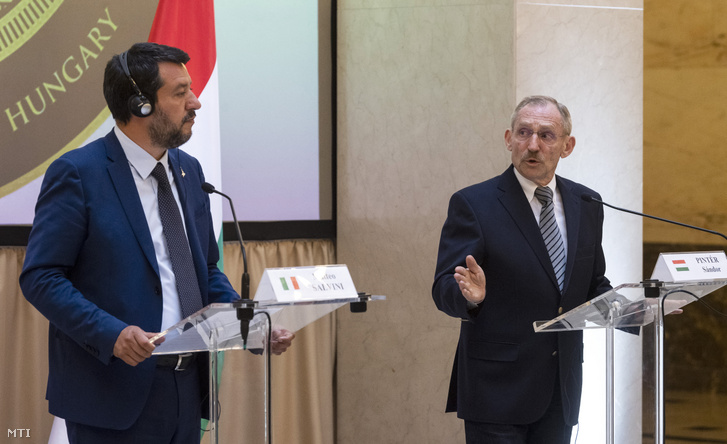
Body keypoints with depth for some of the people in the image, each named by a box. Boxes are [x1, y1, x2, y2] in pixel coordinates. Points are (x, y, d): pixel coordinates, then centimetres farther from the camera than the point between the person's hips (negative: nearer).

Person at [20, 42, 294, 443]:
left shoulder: (188, 171, 14)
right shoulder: (77, 173, -9)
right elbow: (40, 276, -12)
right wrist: (110, 333, -25)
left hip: (186, 391, 7)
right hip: (115, 392, -7)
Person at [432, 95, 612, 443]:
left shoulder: (586, 204, 10)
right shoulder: (473, 204, -6)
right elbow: (444, 290, -10)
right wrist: (470, 295, -33)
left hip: (561, 390, 5)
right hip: (497, 388, -5)